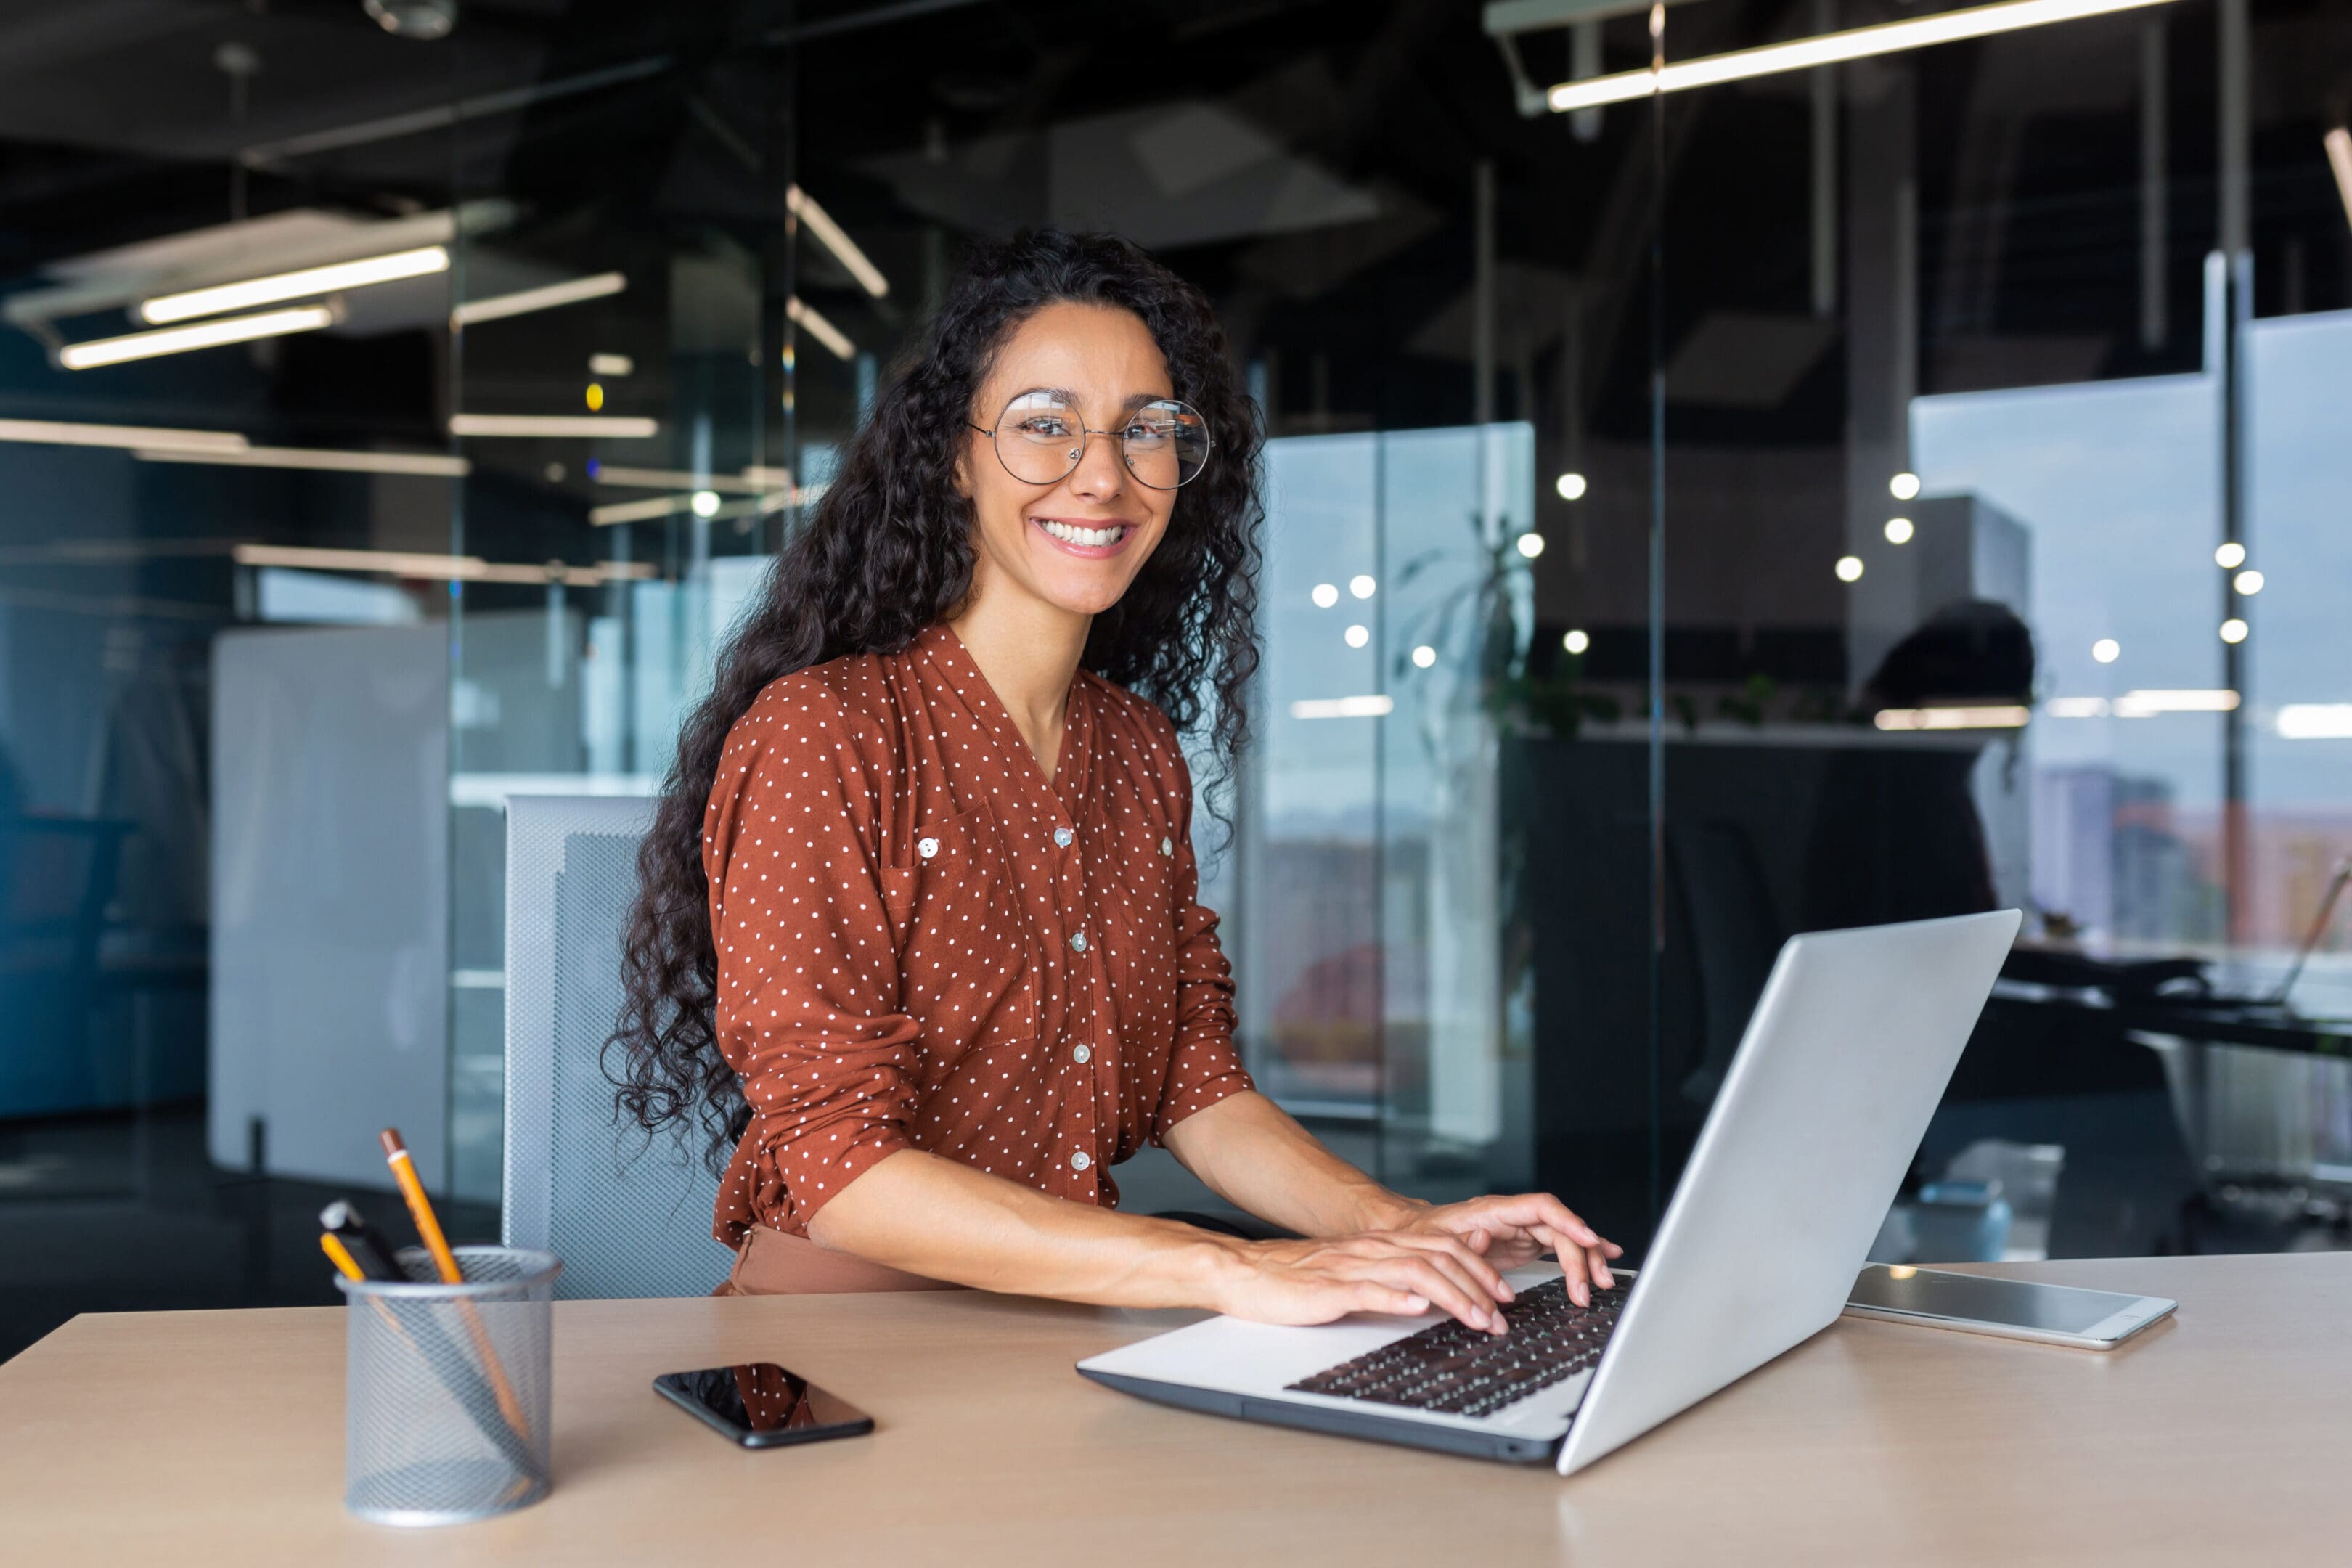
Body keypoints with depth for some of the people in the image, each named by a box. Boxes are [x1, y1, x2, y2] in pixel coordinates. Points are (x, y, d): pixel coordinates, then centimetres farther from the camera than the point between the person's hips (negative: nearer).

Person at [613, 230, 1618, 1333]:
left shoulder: (1141, 749, 9)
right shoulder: (820, 735, -13)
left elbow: (1194, 1081, 9)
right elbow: (832, 1159, -18)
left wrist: (1395, 1225, -9)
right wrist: (1227, 1271, -25)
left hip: (1071, 1343, 5)